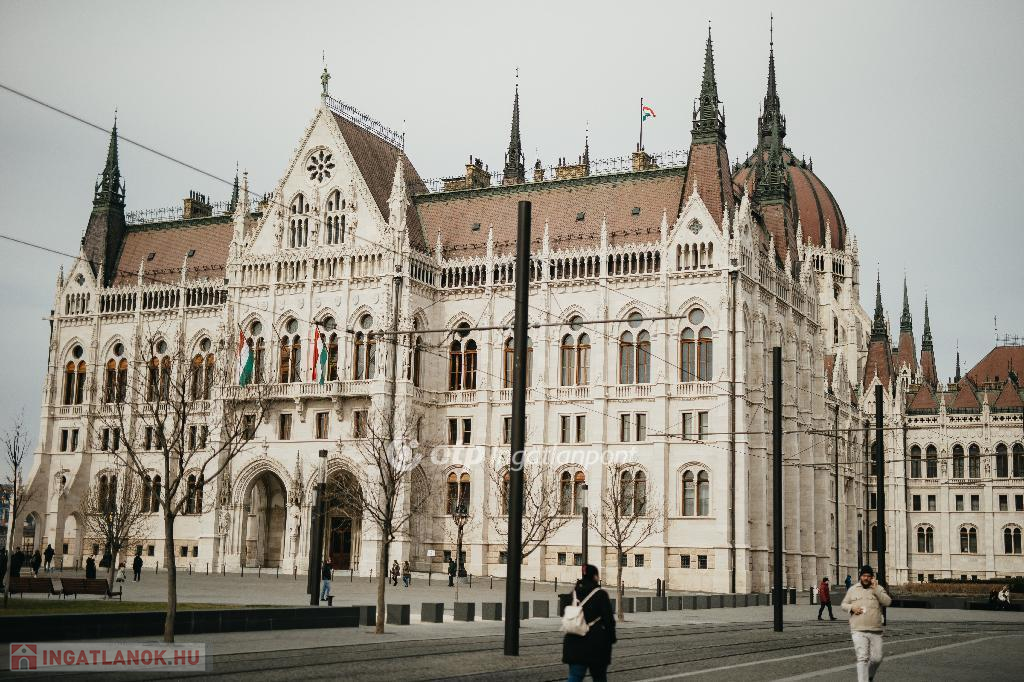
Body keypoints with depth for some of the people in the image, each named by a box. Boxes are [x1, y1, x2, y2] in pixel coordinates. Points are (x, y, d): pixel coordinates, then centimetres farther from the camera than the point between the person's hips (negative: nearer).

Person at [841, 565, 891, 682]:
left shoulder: (878, 589, 8)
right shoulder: (852, 589, 10)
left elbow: (887, 602, -7)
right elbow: (844, 604, 15)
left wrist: (875, 589, -12)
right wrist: (852, 607, -6)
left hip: (875, 631, 1)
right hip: (858, 630, -1)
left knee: (876, 658, 5)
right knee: (862, 658, -11)